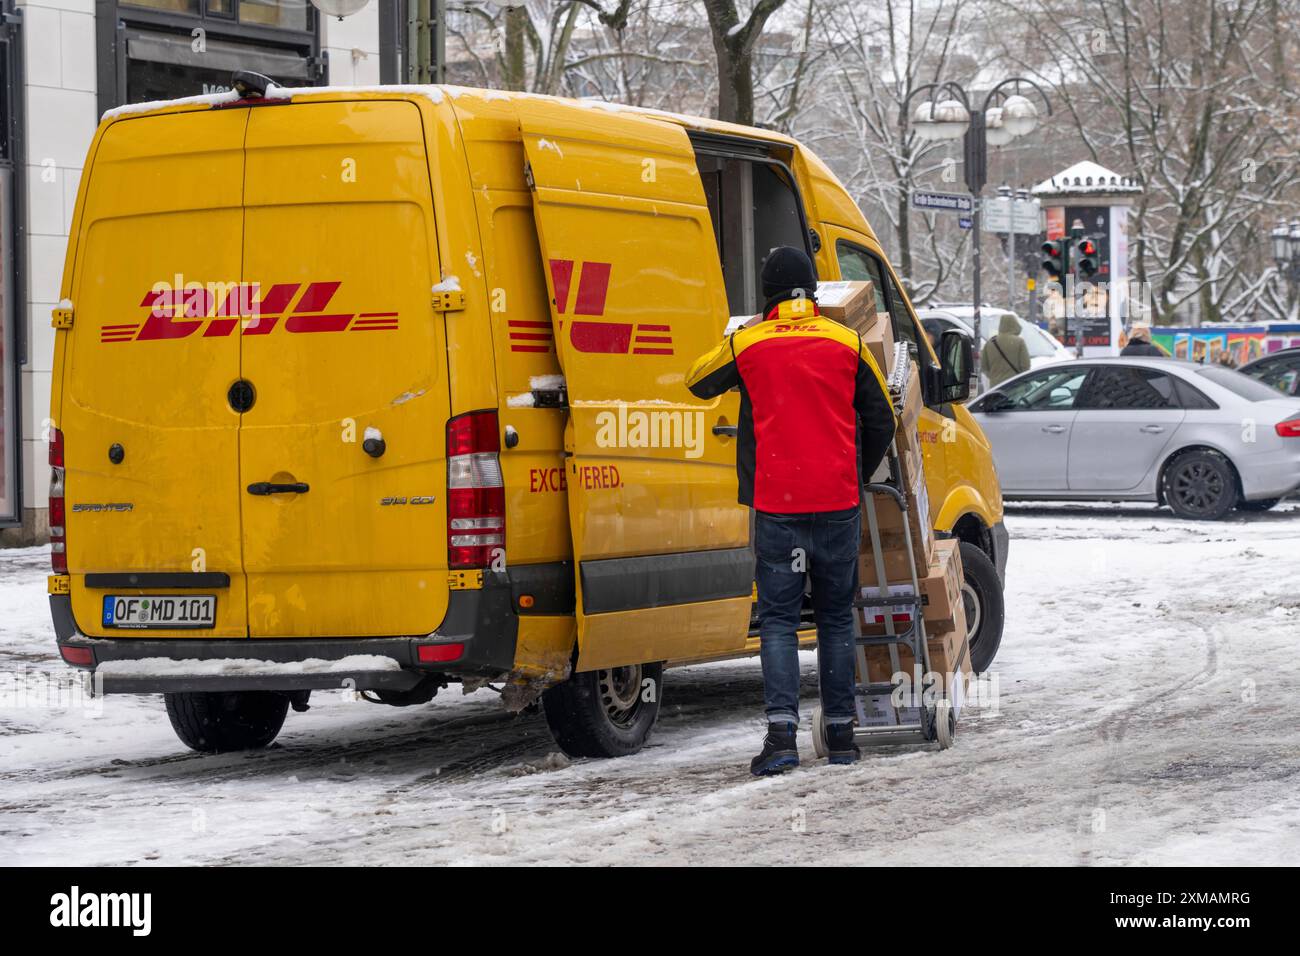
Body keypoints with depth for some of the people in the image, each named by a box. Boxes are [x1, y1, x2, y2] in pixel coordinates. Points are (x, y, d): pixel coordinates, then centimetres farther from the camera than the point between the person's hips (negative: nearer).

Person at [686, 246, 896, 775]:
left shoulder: (746, 344, -1)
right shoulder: (848, 344, 4)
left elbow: (698, 381, 19)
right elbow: (881, 422, 12)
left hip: (776, 507, -2)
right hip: (838, 503, 2)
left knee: (778, 621, 1)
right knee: (836, 618, 12)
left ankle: (781, 732, -12)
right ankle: (840, 732, 15)